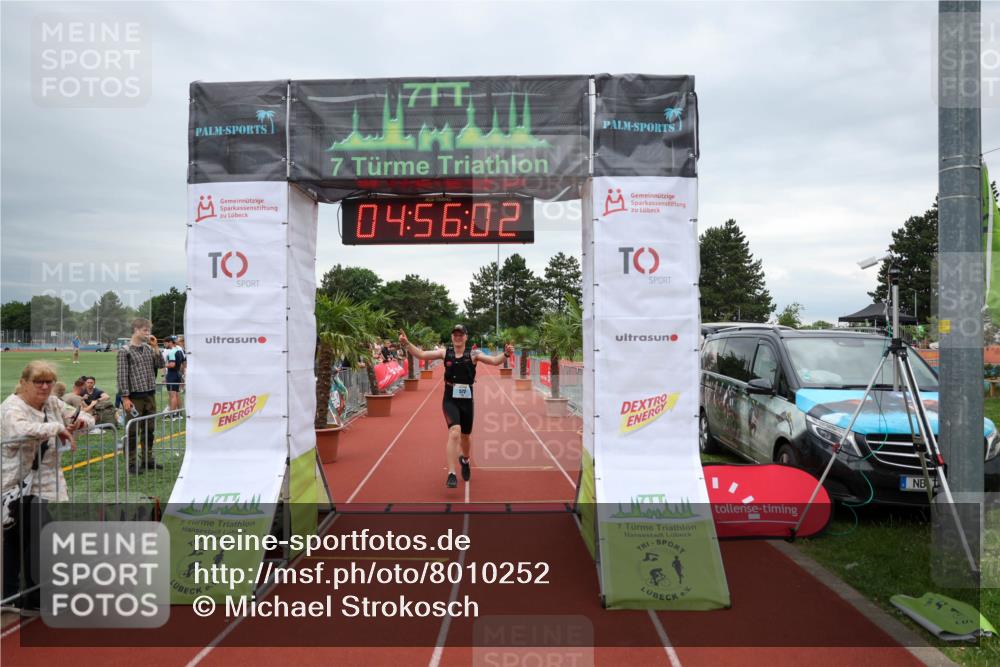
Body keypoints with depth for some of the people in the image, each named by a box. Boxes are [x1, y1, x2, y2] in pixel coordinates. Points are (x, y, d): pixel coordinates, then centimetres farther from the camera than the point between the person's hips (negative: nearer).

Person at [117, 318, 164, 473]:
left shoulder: (148, 348, 11)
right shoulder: (125, 351, -7)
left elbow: (160, 364, 6)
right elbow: (122, 375, -10)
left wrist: (156, 347, -2)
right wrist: (125, 398, -14)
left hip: (150, 395, 6)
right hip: (134, 397, -6)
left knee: (149, 429, 13)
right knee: (132, 431, 1)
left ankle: (148, 459, 23)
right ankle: (131, 463, 9)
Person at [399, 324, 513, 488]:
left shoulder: (473, 355, -2)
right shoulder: (445, 353, -1)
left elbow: (494, 361, -10)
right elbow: (421, 355, -3)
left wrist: (505, 354, -28)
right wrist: (407, 344, -16)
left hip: (467, 400, 2)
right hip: (450, 400, -2)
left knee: (466, 435, 18)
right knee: (454, 432, -22)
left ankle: (465, 460, 51)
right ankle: (451, 474, -18)